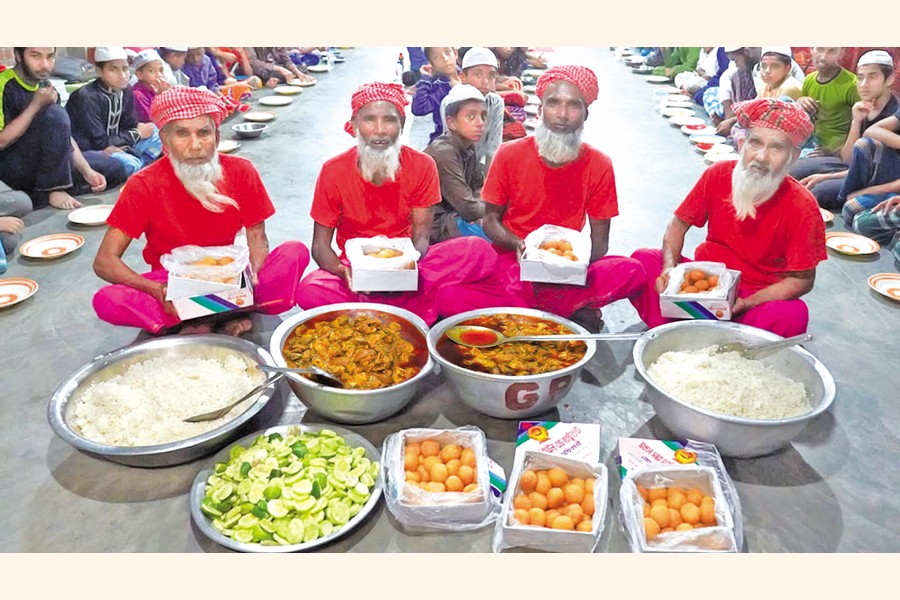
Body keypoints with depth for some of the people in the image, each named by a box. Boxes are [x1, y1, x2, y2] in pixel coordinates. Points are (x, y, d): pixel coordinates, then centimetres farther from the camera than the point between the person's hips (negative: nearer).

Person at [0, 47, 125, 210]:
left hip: (40, 165, 8)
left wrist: (87, 171, -7)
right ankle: (53, 189, -18)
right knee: (56, 114, -27)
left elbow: (64, 136, 7)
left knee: (115, 169, 5)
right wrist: (36, 105, -22)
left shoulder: (45, 86, 9)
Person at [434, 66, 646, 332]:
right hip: (509, 263, 0)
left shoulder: (599, 166, -2)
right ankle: (573, 311, -21)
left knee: (632, 271, -27)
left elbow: (599, 241, 1)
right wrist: (517, 245, -19)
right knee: (447, 296, -29)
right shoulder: (510, 155, -3)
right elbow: (490, 219, 3)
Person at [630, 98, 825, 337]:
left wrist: (744, 304, -25)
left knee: (794, 314, -36)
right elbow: (679, 223, 3)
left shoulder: (802, 207, -15)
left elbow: (802, 280, -10)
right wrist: (669, 268, -17)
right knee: (644, 259, -17)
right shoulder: (718, 175, -8)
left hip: (760, 296, -2)